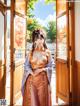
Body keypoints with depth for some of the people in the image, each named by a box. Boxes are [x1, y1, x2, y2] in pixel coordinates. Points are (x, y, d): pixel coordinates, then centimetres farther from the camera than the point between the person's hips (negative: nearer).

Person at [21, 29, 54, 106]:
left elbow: (50, 66, 3)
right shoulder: (31, 52, 5)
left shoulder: (47, 52, 2)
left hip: (43, 79, -1)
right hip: (31, 78, 1)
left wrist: (43, 69, -13)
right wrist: (31, 72, -11)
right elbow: (26, 65, 5)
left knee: (43, 100, 5)